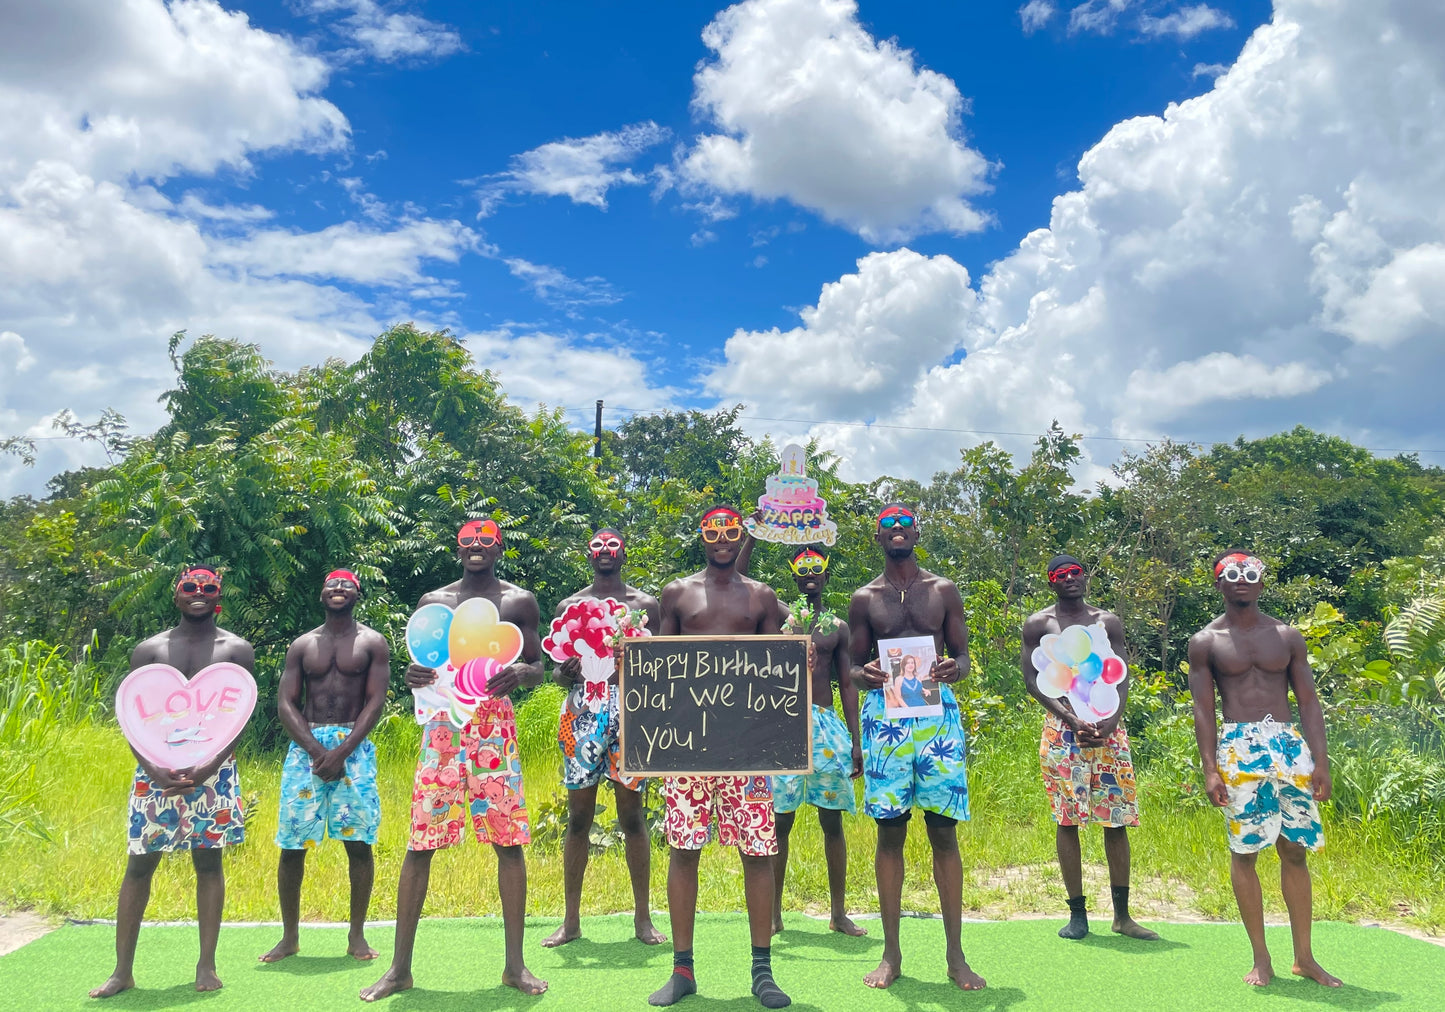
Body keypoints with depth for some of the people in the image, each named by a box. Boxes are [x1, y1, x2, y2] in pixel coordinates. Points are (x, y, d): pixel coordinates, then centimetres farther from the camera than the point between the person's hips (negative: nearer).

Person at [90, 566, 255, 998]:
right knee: (139, 863, 2)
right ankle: (122, 971, 11)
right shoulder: (149, 650, 8)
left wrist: (208, 768, -17)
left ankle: (207, 964, 11)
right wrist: (152, 768, -15)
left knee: (208, 862, 3)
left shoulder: (236, 650, 3)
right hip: (157, 767, 2)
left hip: (214, 768, -1)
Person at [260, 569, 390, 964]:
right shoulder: (302, 645, 13)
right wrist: (316, 749, -10)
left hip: (354, 746, -2)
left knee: (358, 843, -4)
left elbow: (375, 701, -2)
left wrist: (342, 750, -14)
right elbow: (285, 704, 5)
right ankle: (289, 937, 14)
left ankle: (357, 935, 8)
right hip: (306, 745, 2)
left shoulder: (373, 643, 7)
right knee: (292, 845, 0)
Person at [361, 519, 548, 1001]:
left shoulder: (519, 600, 10)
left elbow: (537, 667, 8)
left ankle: (515, 964, 10)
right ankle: (400, 967, 10)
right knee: (420, 841, -2)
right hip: (442, 724, 1)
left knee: (509, 841, -1)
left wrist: (519, 672, -16)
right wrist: (412, 676, -11)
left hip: (495, 723, -1)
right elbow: (419, 664, 14)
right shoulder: (433, 602, 13)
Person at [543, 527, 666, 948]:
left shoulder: (645, 604, 10)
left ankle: (643, 917, 11)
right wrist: (566, 672, -9)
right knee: (578, 818, 3)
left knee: (632, 815, 1)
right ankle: (571, 920, 12)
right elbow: (558, 671, 12)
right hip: (582, 711, 1)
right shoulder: (569, 606, 13)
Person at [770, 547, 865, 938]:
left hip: (827, 724, 2)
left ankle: (839, 912, 14)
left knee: (832, 820, 5)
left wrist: (856, 740, 6)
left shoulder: (837, 627, 12)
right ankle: (773, 913, 11)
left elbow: (847, 685, 12)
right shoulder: (779, 617, 6)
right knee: (780, 818, 0)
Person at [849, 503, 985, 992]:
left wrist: (956, 668, -14)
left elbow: (963, 655, 10)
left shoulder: (943, 590, 10)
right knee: (890, 831, 3)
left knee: (943, 831, 0)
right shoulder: (864, 598, 10)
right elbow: (856, 665, 11)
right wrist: (865, 674, -13)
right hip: (885, 714, 0)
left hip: (937, 711, 0)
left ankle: (955, 955, 10)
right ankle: (891, 953, 13)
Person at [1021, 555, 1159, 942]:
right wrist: (1072, 719, -13)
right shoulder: (1038, 624, 4)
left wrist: (1110, 723, -11)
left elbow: (1121, 678, 6)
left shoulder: (1108, 622, 11)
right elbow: (1032, 680, -2)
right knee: (1066, 820, -2)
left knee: (1117, 820, 3)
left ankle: (1122, 914, 13)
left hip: (1109, 727, 2)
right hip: (1061, 729, -2)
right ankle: (1077, 914, 8)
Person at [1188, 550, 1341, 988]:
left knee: (1295, 850, 6)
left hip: (1290, 745, 2)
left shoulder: (1287, 636, 9)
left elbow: (1308, 701, 7)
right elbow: (1203, 709, -1)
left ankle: (1304, 957, 17)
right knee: (1244, 851, 1)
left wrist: (1321, 762, -1)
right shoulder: (1206, 641, 3)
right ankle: (1261, 958, 11)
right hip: (1240, 750, -2)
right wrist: (1210, 769, -8)